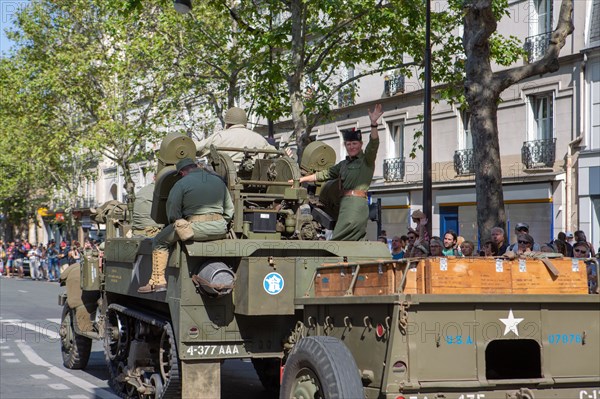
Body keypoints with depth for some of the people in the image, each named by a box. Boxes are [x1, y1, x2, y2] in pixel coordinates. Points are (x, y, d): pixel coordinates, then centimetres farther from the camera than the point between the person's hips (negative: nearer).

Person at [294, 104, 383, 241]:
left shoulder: (366, 160, 4)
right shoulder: (343, 165, 24)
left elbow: (373, 144, -12)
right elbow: (324, 174, 28)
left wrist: (374, 124, -26)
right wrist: (300, 179, 27)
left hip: (358, 203, -7)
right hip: (344, 203, 7)